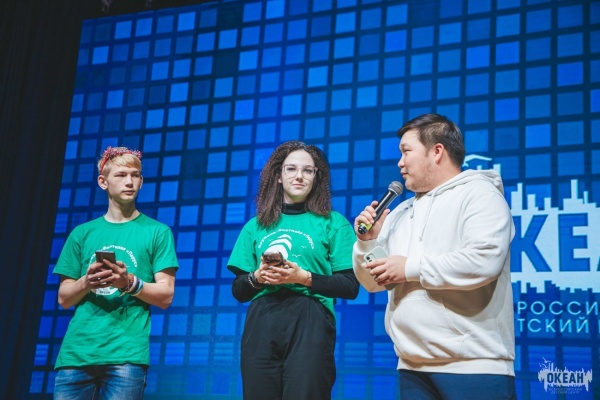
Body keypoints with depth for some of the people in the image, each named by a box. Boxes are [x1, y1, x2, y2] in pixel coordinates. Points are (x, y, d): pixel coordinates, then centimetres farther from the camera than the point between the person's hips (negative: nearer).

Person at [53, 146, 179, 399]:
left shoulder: (157, 232, 6)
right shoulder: (82, 233, 14)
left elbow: (165, 296, 1)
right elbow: (64, 299, 13)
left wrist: (129, 282, -17)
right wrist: (86, 282, -9)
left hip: (127, 354, -2)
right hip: (76, 352, 3)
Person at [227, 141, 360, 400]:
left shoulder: (333, 223, 8)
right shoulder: (256, 226, 16)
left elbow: (351, 287, 1)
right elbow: (238, 291, 17)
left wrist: (304, 278, -12)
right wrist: (256, 277, -5)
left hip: (309, 326, -3)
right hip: (261, 326, 3)